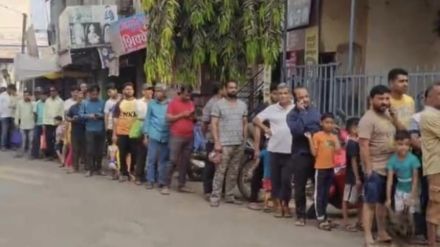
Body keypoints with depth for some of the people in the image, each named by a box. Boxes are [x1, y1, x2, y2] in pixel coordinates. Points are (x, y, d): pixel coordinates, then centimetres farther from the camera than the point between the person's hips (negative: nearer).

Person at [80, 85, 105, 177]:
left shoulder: (102, 103, 2)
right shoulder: (84, 103, 5)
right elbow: (81, 115, 1)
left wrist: (101, 115, -16)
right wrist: (89, 116, -14)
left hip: (100, 130, 1)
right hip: (90, 130, -1)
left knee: (100, 150, 8)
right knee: (90, 150, -3)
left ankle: (98, 168, 19)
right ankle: (90, 169, 3)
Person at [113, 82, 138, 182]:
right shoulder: (119, 104, 4)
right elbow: (115, 119, 5)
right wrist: (114, 133, -1)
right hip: (121, 133, 0)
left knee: (134, 154, 5)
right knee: (122, 154, 5)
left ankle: (133, 172, 19)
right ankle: (124, 173, 15)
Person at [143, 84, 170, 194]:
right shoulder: (151, 104, 4)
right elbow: (147, 119, 5)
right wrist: (145, 135, 2)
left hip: (166, 136, 0)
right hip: (154, 136, 0)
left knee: (163, 161, 7)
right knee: (151, 159, 3)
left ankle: (162, 183, 13)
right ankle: (150, 181, 13)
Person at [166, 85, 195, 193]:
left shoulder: (191, 103, 13)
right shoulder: (173, 102, -2)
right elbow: (168, 118, -8)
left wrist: (193, 115, 0)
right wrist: (182, 114, -15)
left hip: (189, 137, 5)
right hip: (176, 136, -5)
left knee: (185, 162, 8)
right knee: (173, 161, -7)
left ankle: (182, 185, 14)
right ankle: (166, 184, 0)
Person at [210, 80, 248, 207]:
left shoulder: (243, 105, 13)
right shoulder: (219, 104, -2)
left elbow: (245, 123, 16)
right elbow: (214, 124, -6)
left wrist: (244, 140, 8)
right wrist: (217, 142, -13)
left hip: (239, 144, 5)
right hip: (224, 144, -5)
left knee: (234, 172, 9)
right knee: (220, 171, -6)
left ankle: (229, 196, 17)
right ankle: (215, 197, -2)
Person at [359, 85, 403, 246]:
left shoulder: (388, 115, 11)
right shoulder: (368, 119, -14)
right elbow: (364, 146, -19)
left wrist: (394, 116, 4)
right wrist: (368, 169, -22)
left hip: (389, 168, 8)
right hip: (375, 169, -8)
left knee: (383, 201, 17)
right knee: (370, 203, -3)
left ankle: (382, 233, 29)